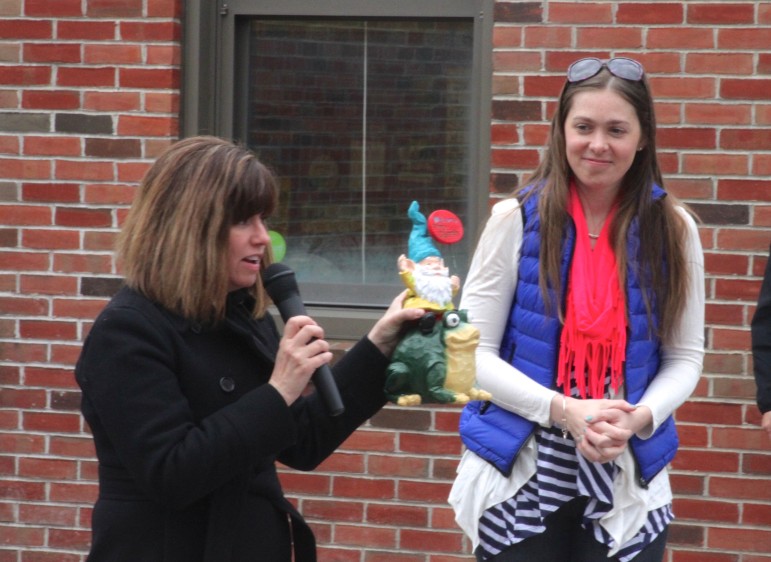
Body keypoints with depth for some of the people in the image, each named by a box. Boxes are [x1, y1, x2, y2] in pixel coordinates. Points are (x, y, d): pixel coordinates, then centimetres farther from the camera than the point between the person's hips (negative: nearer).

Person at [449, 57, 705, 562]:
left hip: (628, 485, 1)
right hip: (522, 477, -1)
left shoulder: (673, 229, 1)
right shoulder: (516, 220, -3)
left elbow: (685, 358, 4)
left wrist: (639, 419, -15)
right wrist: (563, 411, -17)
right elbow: (473, 352, -4)